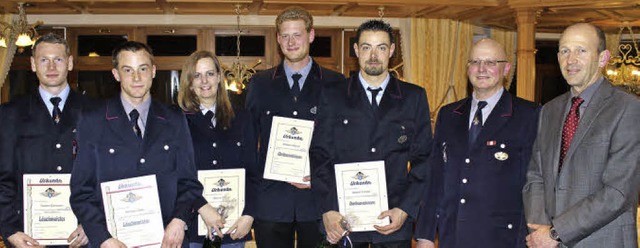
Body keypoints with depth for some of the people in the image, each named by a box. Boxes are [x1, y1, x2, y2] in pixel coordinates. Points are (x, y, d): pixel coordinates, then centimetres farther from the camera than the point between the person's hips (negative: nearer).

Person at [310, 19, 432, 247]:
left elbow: (423, 159, 5)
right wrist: (327, 210, -8)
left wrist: (405, 210, -6)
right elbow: (320, 156, 1)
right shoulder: (332, 95, 5)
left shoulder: (414, 97, 7)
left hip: (394, 221, 1)